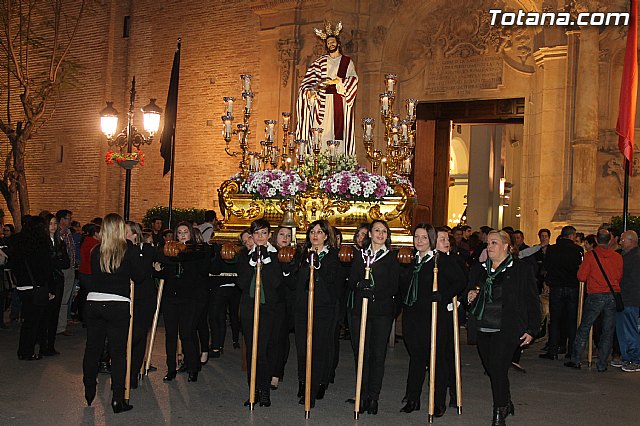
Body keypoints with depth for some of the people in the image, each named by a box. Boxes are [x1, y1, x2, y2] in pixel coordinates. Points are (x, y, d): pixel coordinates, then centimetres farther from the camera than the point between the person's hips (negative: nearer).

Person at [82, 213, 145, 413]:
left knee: (92, 348, 17)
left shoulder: (96, 251, 4)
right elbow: (139, 276, -3)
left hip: (93, 302, 4)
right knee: (118, 351, 2)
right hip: (118, 305, -4)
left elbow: (94, 274, 11)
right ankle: (118, 400, 4)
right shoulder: (128, 249, -6)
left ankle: (89, 393, 32)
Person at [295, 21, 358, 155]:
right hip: (323, 102, 1)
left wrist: (337, 81, -16)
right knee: (322, 132, -7)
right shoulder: (320, 62, 13)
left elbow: (353, 79, -3)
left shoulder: (347, 62, 10)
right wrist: (309, 90, -17)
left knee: (339, 131, -5)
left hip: (340, 101, -1)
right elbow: (310, 79, 3)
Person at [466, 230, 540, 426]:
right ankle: (506, 404, 33)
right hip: (483, 329, 6)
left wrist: (531, 330, -4)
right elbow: (471, 292, 24)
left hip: (506, 330, -5)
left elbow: (532, 301, 0)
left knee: (498, 369, -12)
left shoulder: (522, 269, -2)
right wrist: (470, 296, 0)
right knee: (491, 370, 11)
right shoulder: (479, 269, 13)